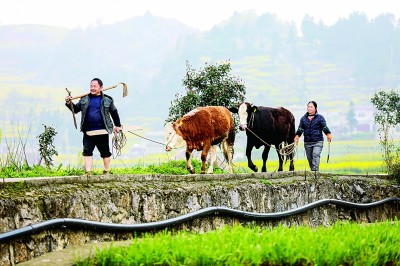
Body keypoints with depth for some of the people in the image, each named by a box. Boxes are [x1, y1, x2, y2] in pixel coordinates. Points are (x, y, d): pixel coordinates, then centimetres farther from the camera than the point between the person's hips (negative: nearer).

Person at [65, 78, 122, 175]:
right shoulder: (84, 99, 9)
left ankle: (107, 171, 19)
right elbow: (76, 109, 13)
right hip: (88, 132, 2)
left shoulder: (107, 100, 4)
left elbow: (114, 112, 13)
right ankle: (88, 172, -4)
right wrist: (69, 103, -5)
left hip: (102, 131, -2)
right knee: (87, 152, -5)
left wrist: (118, 125, 16)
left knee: (105, 152, 5)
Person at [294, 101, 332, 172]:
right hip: (307, 142, 4)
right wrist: (297, 136, -11)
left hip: (318, 142, -4)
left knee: (316, 155, -21)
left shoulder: (320, 118, 1)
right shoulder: (303, 118, 10)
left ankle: (315, 170, -26)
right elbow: (300, 129, 6)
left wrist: (328, 134, -25)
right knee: (309, 158, 7)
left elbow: (324, 127, -7)